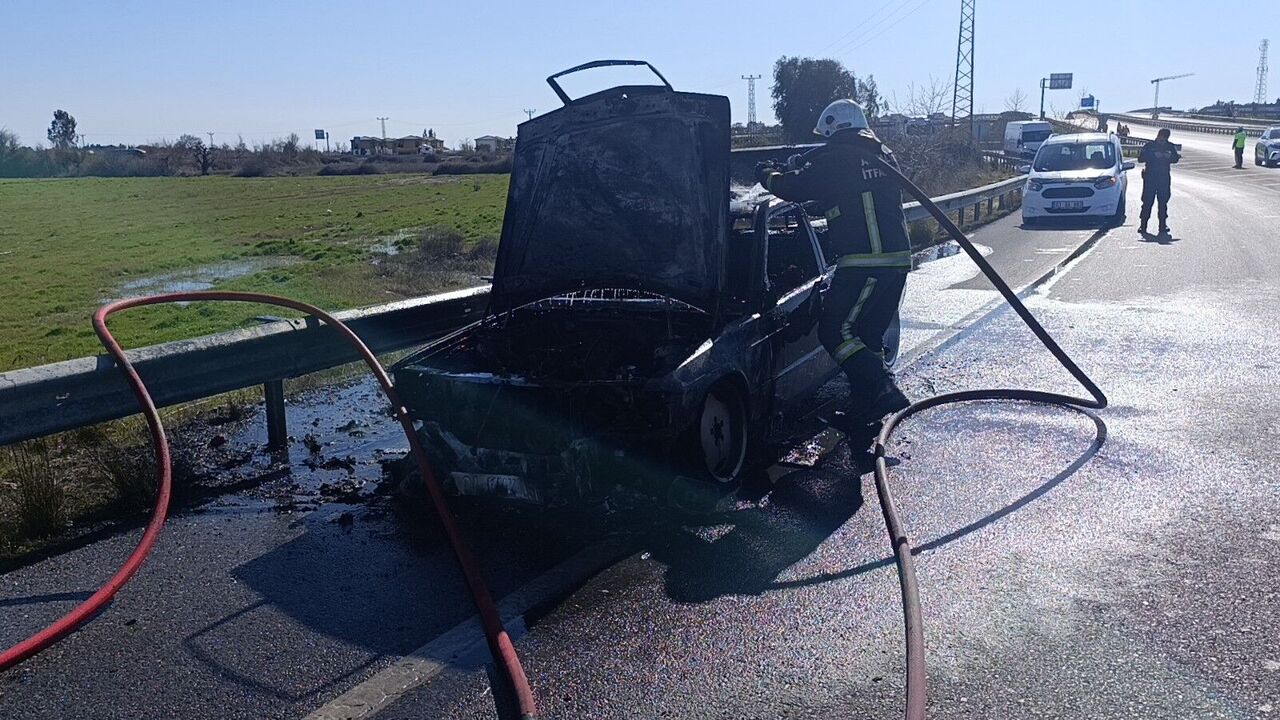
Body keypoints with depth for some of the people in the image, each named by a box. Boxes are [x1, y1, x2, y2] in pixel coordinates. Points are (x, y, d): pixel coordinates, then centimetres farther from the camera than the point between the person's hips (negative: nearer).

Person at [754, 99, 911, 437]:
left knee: (834, 331, -3)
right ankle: (862, 412, 19)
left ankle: (886, 394, -12)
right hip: (897, 260, 9)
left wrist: (767, 175, 18)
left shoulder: (834, 158, -8)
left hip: (864, 263, -9)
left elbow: (794, 188, -3)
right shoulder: (883, 156, 17)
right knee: (868, 335, 15)